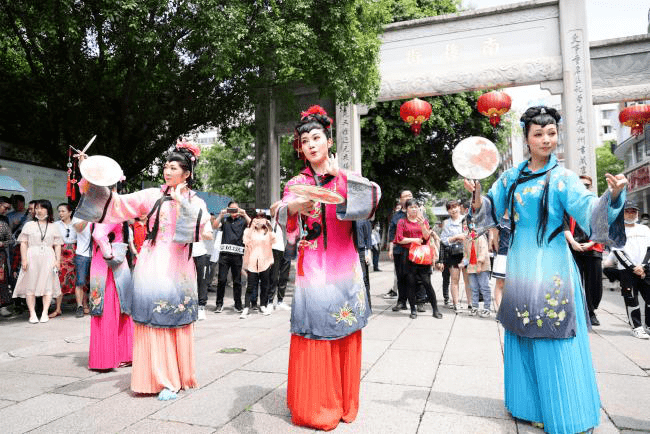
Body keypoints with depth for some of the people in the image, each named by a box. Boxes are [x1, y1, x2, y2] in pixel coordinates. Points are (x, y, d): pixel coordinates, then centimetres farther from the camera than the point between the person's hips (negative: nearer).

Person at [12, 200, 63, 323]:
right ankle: (32, 314, 4)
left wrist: (58, 261, -1)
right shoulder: (29, 225, 11)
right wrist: (24, 259, -5)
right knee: (30, 286, -1)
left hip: (48, 258, 0)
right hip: (32, 258, 0)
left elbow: (57, 246, 8)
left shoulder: (53, 227, 12)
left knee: (48, 285, -2)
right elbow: (23, 243, 5)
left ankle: (45, 313, 3)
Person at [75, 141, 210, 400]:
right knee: (151, 322, 1)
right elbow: (118, 203, 5)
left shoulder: (195, 203, 6)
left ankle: (172, 380, 13)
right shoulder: (153, 196, 9)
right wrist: (91, 180, -3)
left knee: (175, 322, 2)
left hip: (176, 268, -1)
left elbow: (199, 231, -10)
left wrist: (181, 203, -17)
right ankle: (155, 376, 14)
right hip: (151, 265, 2)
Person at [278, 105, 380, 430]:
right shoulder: (296, 184, 9)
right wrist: (295, 207, -32)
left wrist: (340, 176, -17)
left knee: (343, 337, 4)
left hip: (343, 270, 1)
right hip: (311, 270, 0)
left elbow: (372, 197, -11)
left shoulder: (347, 179, 10)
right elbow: (283, 216, -11)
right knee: (313, 338, -1)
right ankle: (314, 406, 14)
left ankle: (342, 402, 21)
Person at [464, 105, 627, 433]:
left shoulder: (562, 178, -4)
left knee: (553, 341, 0)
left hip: (551, 264, -4)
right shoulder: (511, 177, 8)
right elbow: (489, 211, 11)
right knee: (522, 336, 11)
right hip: (520, 262, 4)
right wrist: (477, 195, -8)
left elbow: (589, 212, -15)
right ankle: (528, 404, 28)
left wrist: (613, 195, -33)